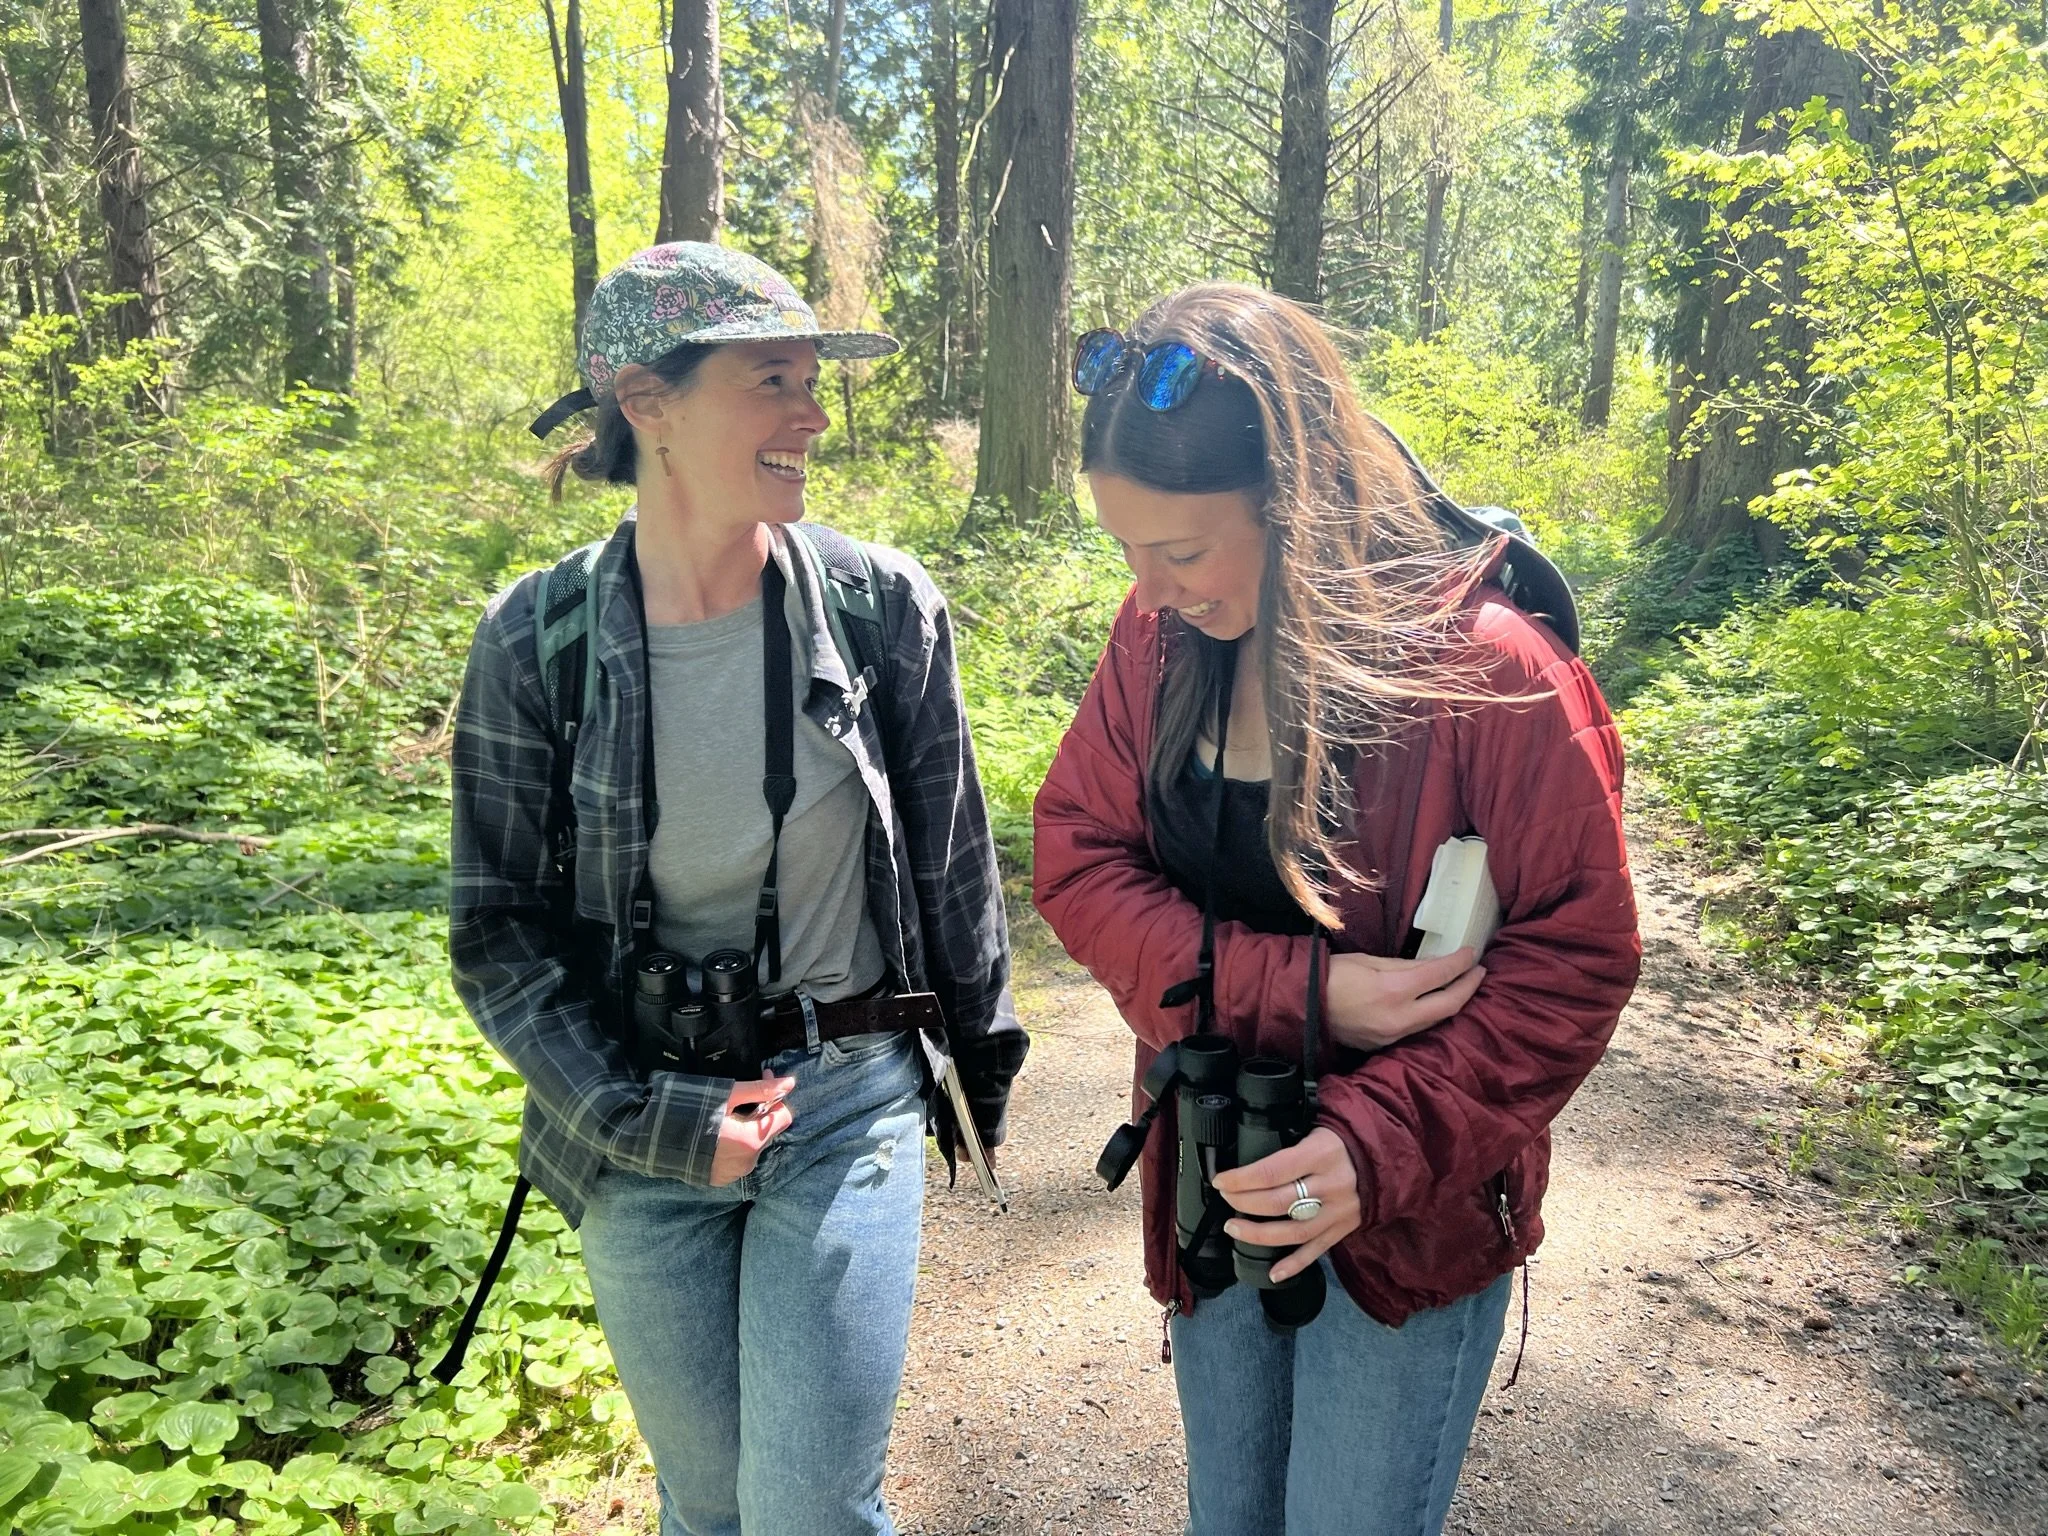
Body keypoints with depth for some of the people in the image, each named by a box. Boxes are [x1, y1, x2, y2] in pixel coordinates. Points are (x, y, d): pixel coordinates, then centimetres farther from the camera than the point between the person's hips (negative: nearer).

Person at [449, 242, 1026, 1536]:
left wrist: (983, 1050, 11)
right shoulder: (537, 640, -10)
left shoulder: (886, 607, -10)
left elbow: (953, 860, 2)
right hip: (639, 1127, 1)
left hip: (851, 1104, -1)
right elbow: (499, 936, -3)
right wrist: (647, 1121, -11)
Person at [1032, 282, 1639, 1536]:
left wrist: (1384, 1147, -25)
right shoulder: (1162, 638, -8)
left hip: (1409, 1218, -4)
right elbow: (1077, 856, -8)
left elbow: (1575, 957, -15)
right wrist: (1288, 990, -23)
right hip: (1214, 1194, 5)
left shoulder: (1484, 668, -22)